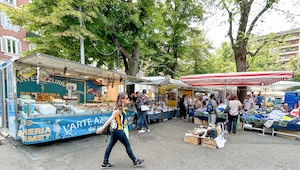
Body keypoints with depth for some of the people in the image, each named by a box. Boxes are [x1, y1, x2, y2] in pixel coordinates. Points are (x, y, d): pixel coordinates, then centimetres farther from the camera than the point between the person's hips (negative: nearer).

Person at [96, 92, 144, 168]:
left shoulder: (121, 108, 5)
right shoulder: (119, 109, -22)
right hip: (118, 131, -9)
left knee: (110, 146, 16)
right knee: (127, 145, 6)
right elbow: (110, 119, -25)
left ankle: (105, 163, 28)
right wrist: (102, 127, -26)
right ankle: (135, 161, 23)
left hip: (115, 130, 9)